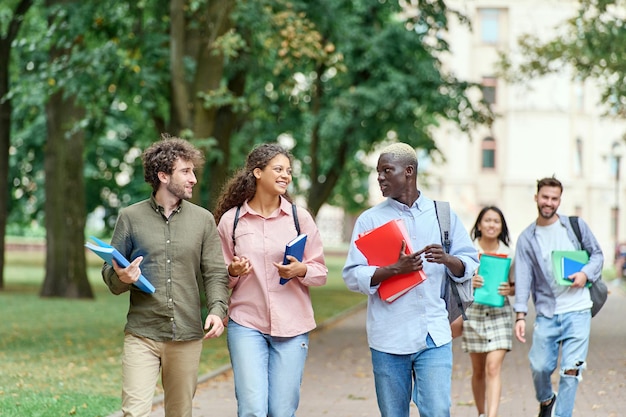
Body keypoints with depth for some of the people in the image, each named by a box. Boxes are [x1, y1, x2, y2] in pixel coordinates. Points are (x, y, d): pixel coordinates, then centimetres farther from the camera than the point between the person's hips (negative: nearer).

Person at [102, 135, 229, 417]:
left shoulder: (203, 220, 8)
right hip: (142, 335, -2)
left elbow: (215, 273, 4)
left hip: (187, 336, 2)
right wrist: (121, 279, -16)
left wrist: (217, 310, -14)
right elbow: (109, 273, 7)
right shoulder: (131, 218, 4)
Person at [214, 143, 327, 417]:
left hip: (292, 327, 1)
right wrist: (233, 271, -10)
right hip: (246, 325, -1)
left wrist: (300, 270, -15)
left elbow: (321, 272, 6)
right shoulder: (230, 220, 3)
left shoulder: (300, 217, 4)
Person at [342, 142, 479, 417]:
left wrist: (447, 259, -14)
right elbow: (353, 276, -5)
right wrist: (396, 269, -20)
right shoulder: (370, 220, 3)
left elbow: (469, 266, 9)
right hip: (388, 336, 0)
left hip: (434, 334, 0)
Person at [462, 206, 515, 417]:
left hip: (499, 314, -1)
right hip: (473, 312, 1)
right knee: (478, 370, 10)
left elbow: (516, 286, 11)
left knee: (493, 368, -12)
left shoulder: (508, 253, 3)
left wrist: (509, 289, -11)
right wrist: (468, 282, -18)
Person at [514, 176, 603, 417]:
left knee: (571, 369, -7)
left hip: (577, 310, 0)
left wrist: (586, 273, -8)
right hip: (546, 313, 0)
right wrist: (520, 315, -12)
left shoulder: (576, 226, 6)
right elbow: (523, 278, -2)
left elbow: (597, 254, 14)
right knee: (539, 367, -3)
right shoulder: (526, 239, 5)